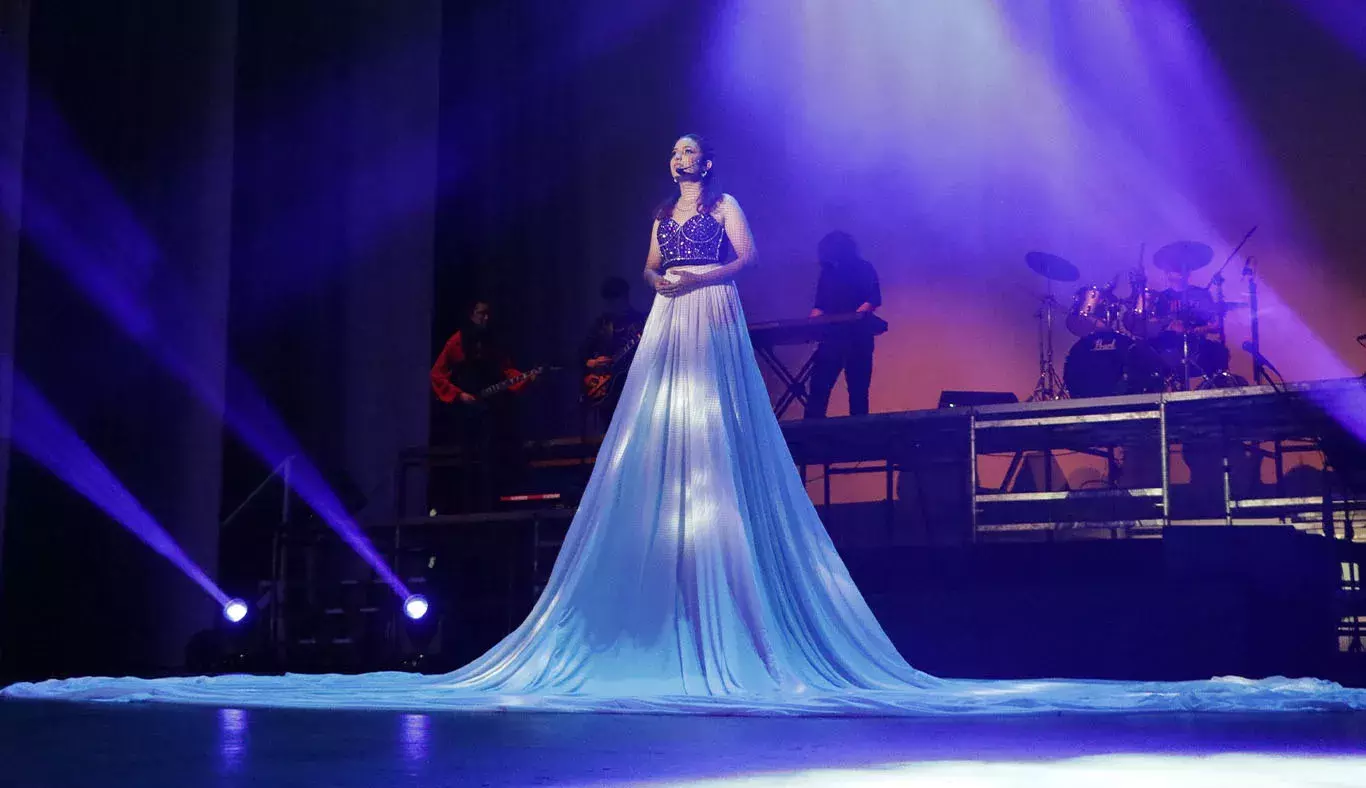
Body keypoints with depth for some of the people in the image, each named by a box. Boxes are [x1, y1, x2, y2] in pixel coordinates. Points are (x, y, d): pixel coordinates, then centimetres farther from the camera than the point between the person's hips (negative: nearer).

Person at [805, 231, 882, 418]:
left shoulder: (863, 269, 3)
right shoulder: (827, 272, 15)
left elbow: (874, 300, -7)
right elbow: (820, 306, 16)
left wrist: (854, 317, -22)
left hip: (858, 337, -3)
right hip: (831, 337, 3)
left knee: (858, 389, 0)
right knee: (818, 387, -7)